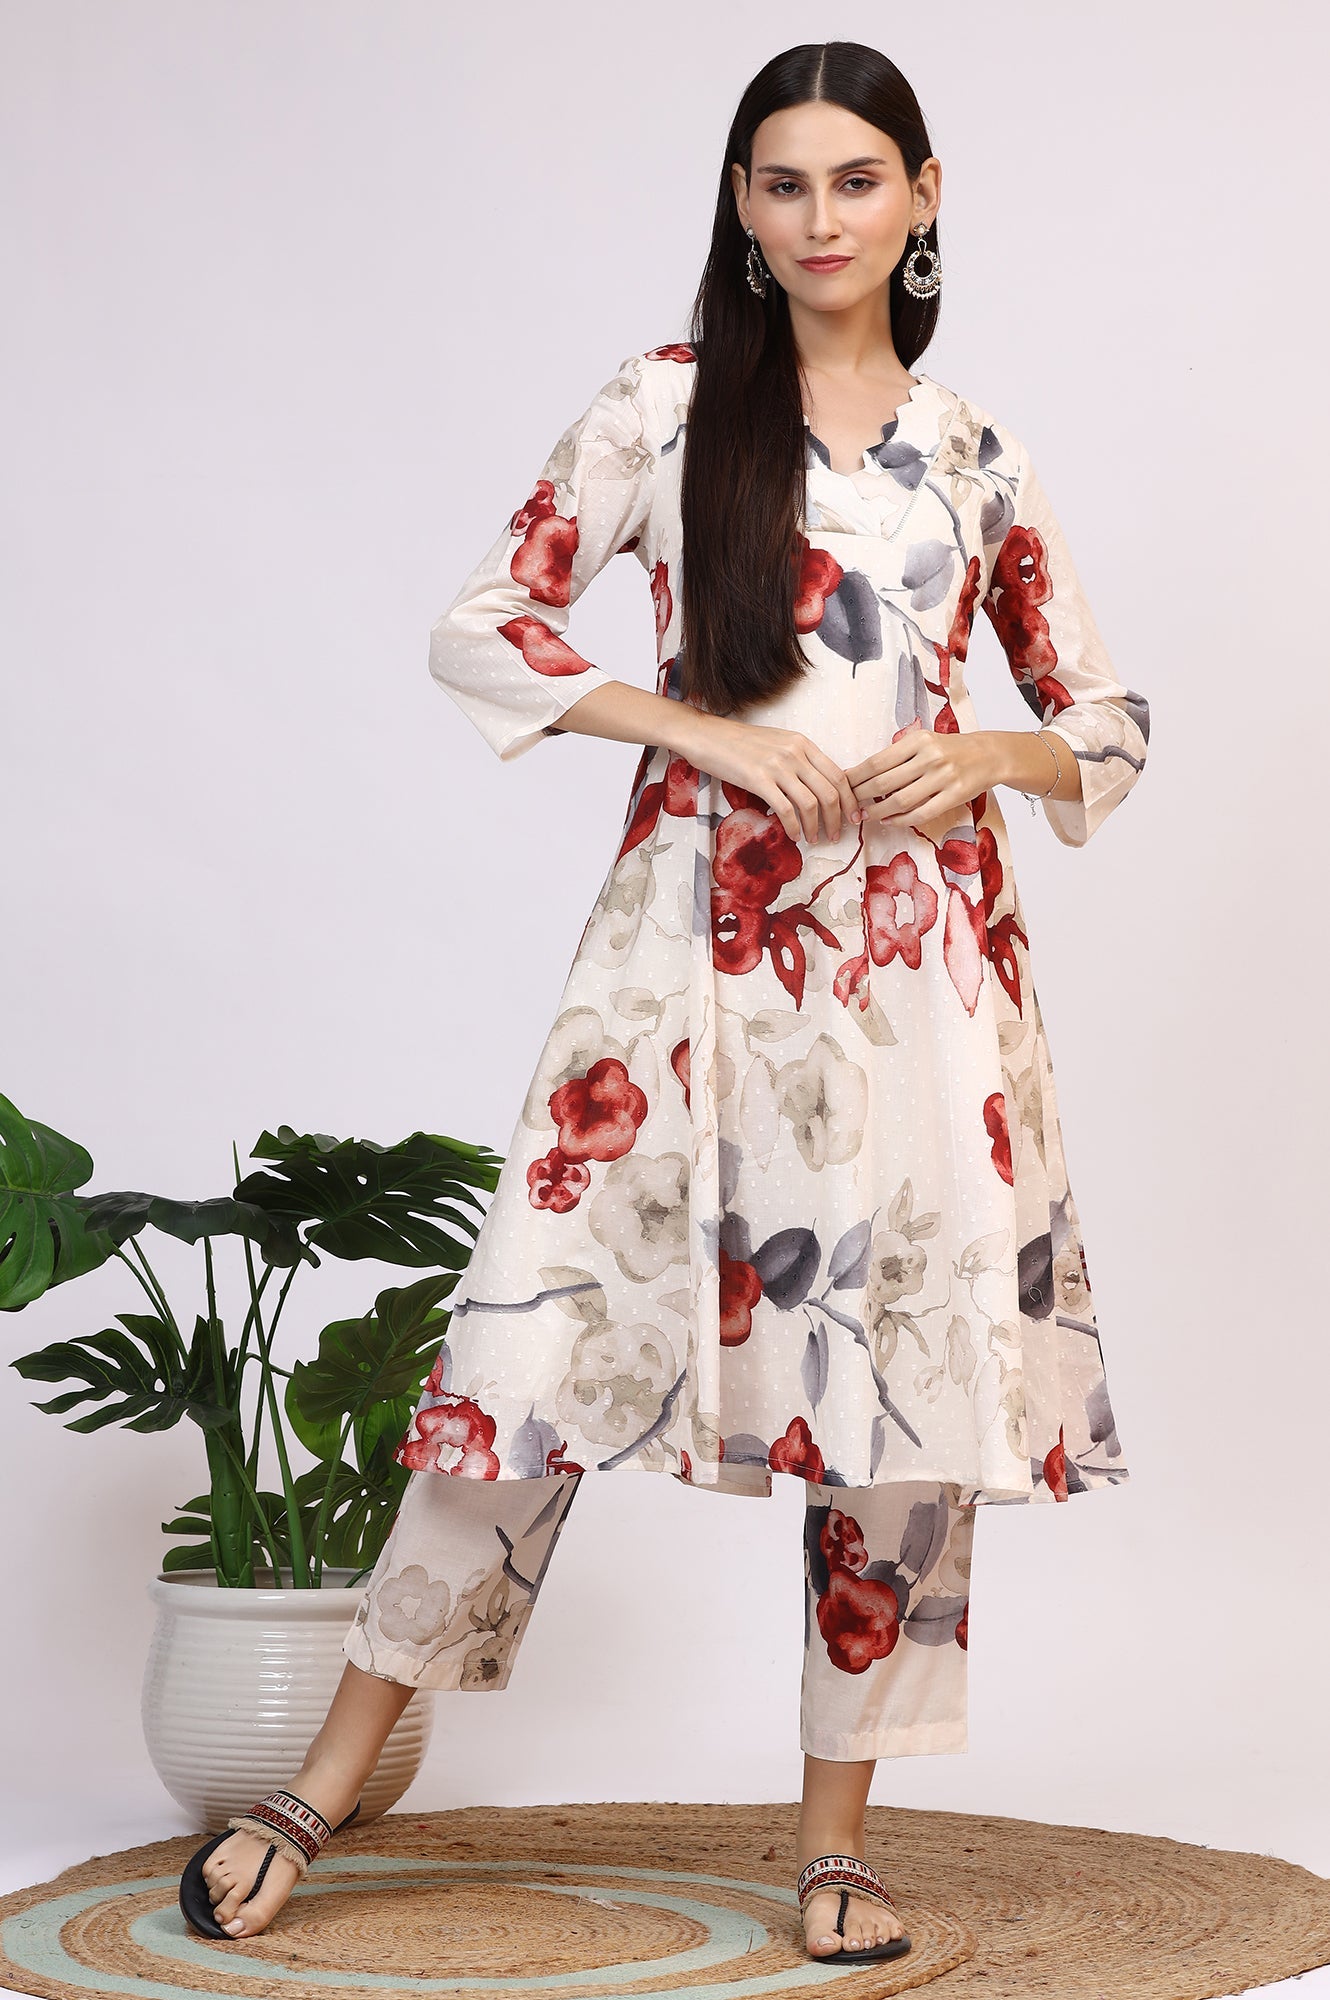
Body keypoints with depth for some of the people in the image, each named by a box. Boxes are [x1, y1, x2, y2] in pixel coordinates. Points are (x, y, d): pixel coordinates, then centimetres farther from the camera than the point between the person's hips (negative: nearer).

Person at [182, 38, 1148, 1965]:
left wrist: (991, 757, -7)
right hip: (697, 935, -2)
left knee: (914, 1367, 1)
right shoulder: (664, 406, 6)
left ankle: (837, 1840, 15)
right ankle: (329, 1781, 8)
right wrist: (708, 728, -11)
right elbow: (478, 631, 1)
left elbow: (1109, 721, 15)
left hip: (922, 951, 3)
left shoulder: (976, 453, 12)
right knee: (550, 1338, -5)